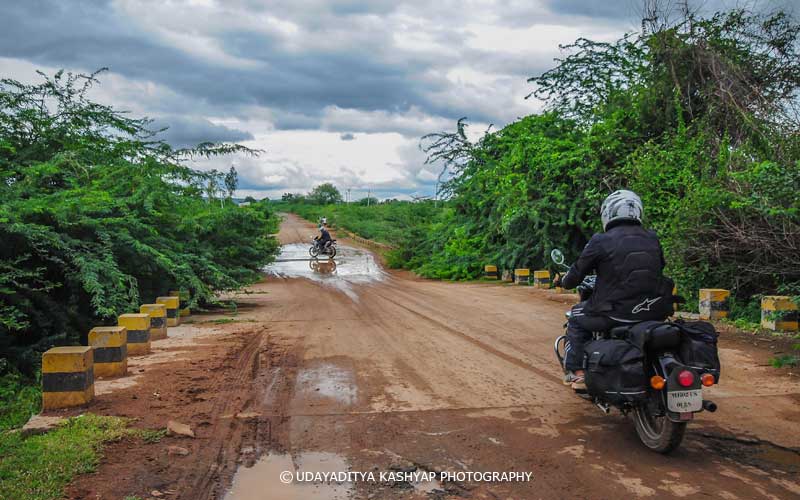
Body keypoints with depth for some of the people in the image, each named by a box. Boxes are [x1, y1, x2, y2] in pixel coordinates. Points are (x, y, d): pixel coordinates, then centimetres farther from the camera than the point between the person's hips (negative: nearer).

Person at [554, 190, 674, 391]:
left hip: (616, 313, -5)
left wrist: (562, 282, 24)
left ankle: (577, 373, 13)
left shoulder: (601, 241, -8)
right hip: (655, 312, 5)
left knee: (576, 318, 20)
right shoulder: (652, 239, 7)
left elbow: (577, 273, 1)